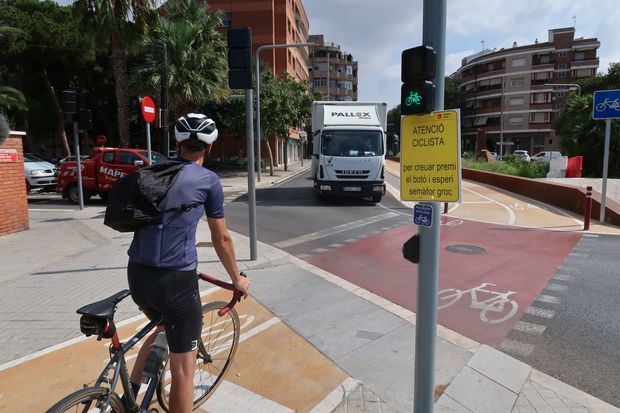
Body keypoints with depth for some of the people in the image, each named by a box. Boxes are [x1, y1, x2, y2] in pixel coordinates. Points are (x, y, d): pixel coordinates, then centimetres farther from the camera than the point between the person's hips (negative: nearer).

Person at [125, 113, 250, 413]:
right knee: (183, 366, 9)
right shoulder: (209, 180, -3)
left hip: (137, 275, 7)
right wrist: (237, 279, 17)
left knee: (162, 326, 34)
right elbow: (221, 239, 3)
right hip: (175, 279, -6)